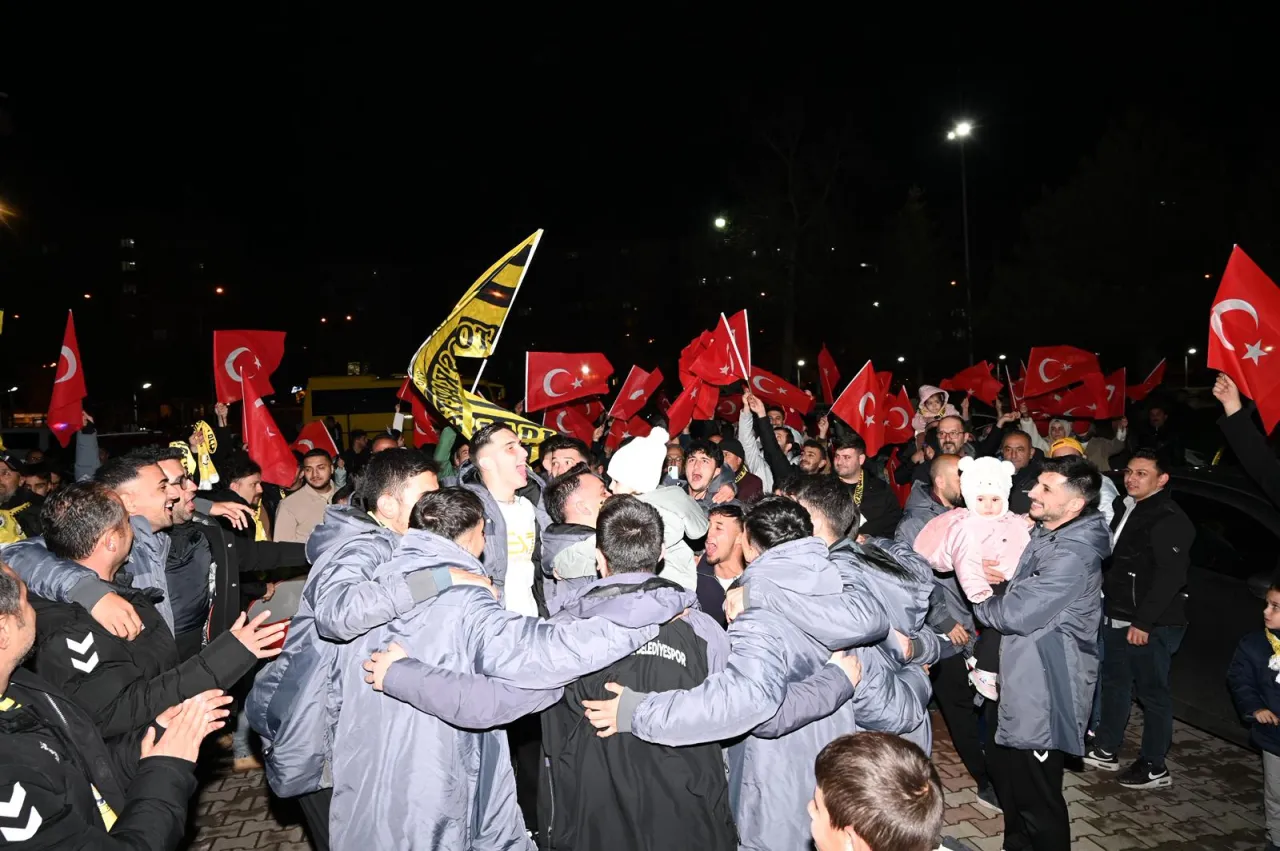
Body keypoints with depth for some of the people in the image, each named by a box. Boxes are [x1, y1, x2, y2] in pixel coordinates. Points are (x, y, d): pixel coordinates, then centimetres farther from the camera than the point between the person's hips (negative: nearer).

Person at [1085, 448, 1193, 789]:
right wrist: (1106, 604, 13)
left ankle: (1154, 767, 17)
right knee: (1114, 682, 17)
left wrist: (1144, 621, -22)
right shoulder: (1124, 507, 12)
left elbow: (1170, 576, -21)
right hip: (1118, 617, 9)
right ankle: (1106, 751, 30)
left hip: (1152, 624, -9)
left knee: (1152, 692, 3)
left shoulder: (1170, 519, -15)